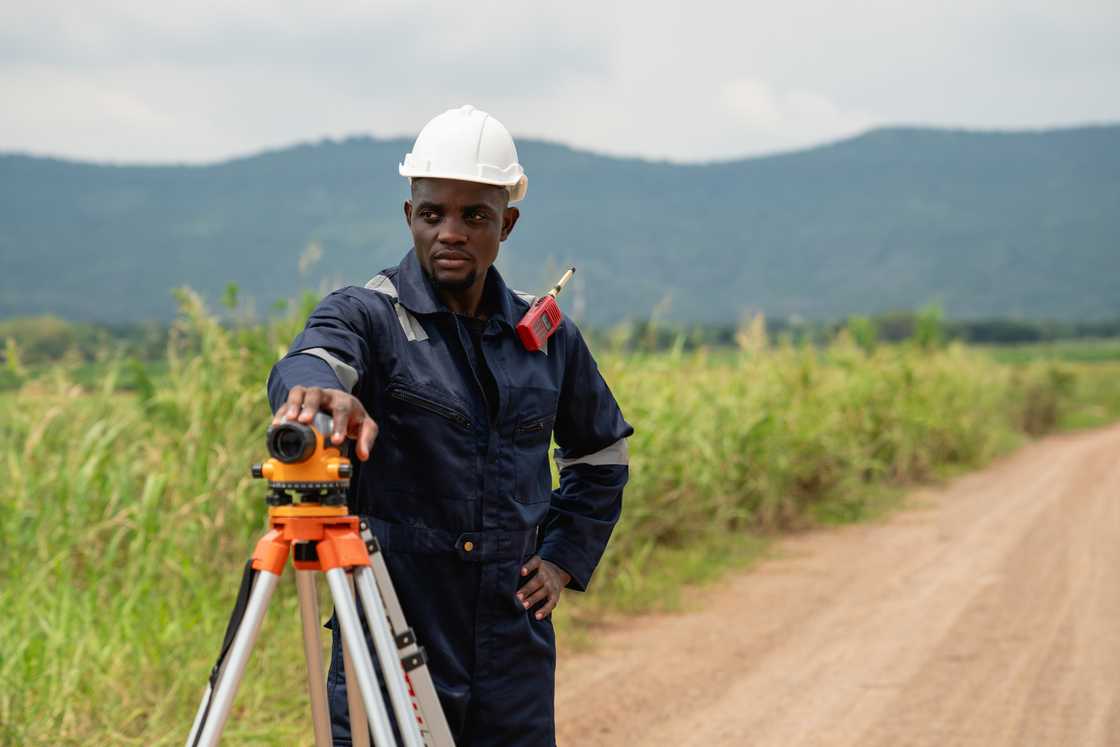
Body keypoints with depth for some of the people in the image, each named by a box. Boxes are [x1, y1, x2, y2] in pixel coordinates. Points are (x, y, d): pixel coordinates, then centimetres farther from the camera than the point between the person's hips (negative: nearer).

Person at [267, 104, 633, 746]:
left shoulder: (548, 336, 9)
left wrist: (565, 557, 11)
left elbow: (603, 451, 24)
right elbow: (305, 366, -26)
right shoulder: (365, 316, -3)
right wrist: (317, 390, -50)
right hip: (389, 645, -3)